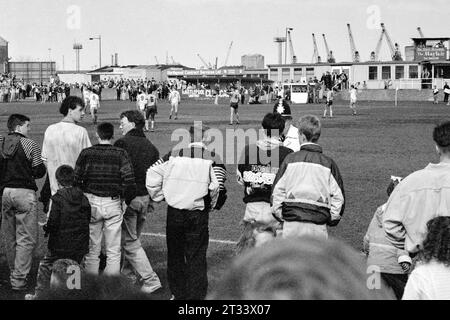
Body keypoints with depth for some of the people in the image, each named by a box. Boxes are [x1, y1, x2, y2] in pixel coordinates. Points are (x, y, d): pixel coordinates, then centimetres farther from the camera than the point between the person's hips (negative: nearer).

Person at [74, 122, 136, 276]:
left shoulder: (86, 153, -3)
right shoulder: (121, 154, -5)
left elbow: (76, 180, -2)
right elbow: (129, 181, -11)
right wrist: (127, 200, 4)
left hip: (91, 202, 1)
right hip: (113, 204, -1)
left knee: (92, 251, 11)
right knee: (114, 252, 8)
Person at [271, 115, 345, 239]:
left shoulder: (289, 159, 0)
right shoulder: (328, 163, 1)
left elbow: (277, 191, 2)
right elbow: (338, 195, 2)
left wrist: (279, 214, 12)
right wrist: (332, 218, 12)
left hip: (291, 224, 0)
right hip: (318, 226, 0)